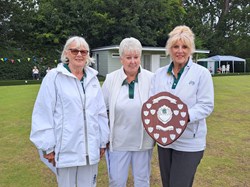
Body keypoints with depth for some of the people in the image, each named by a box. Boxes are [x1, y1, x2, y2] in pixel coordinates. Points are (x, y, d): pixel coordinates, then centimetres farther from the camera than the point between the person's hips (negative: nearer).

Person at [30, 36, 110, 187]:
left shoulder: (92, 77, 5)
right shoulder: (54, 77, -8)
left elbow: (101, 112, 8)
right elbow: (43, 114, -8)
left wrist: (103, 142, 9)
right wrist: (48, 147, -7)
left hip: (90, 148, 4)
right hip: (66, 149, -3)